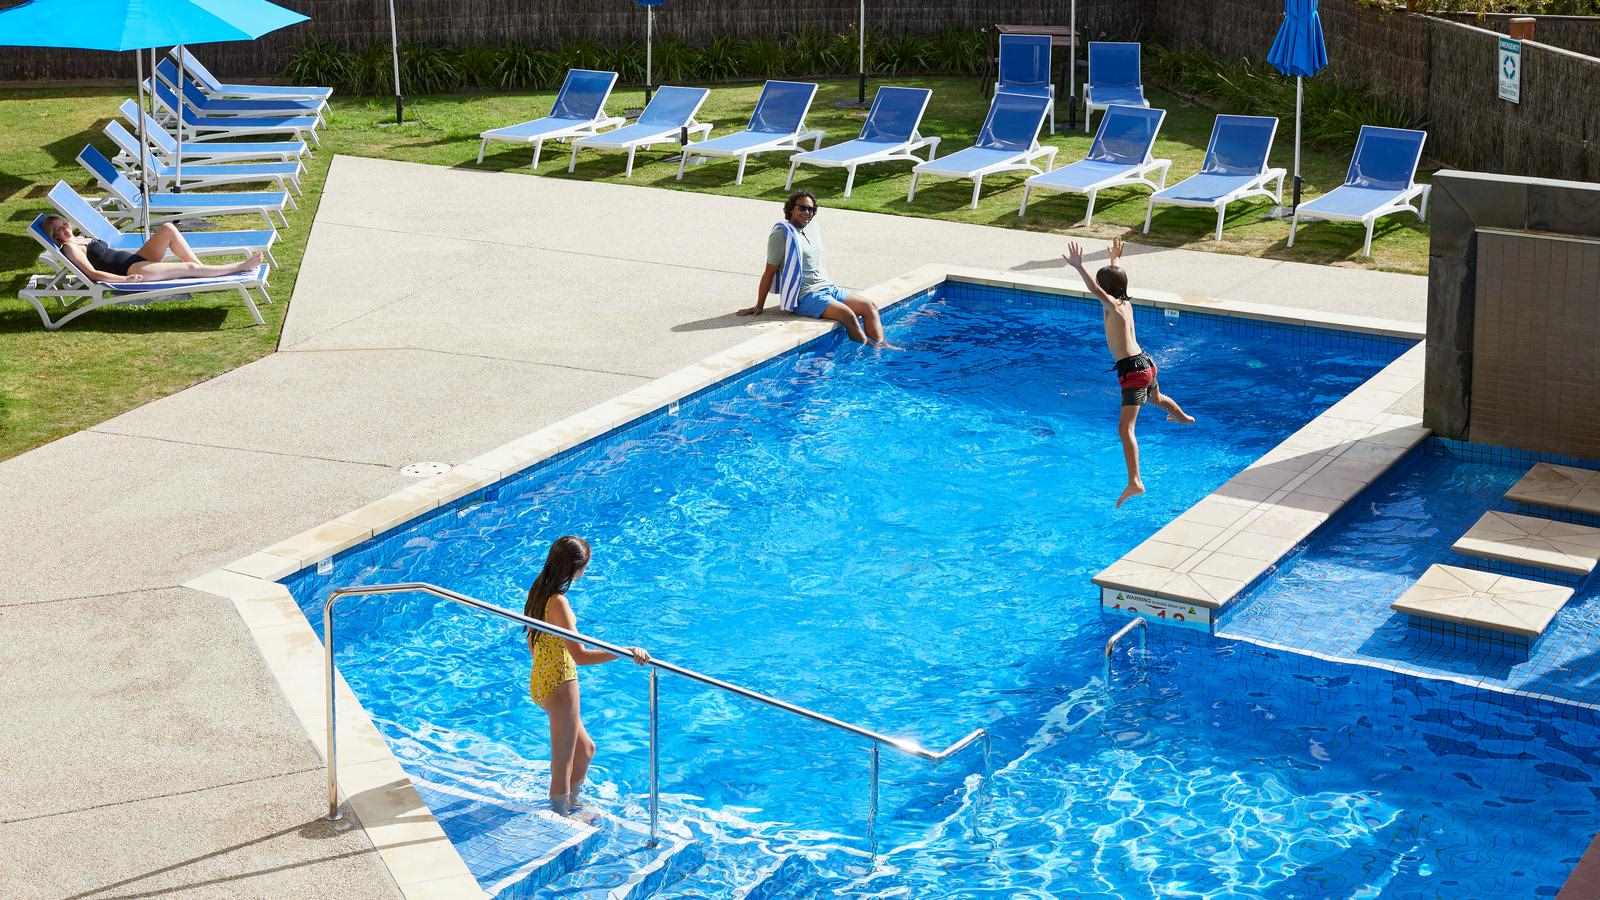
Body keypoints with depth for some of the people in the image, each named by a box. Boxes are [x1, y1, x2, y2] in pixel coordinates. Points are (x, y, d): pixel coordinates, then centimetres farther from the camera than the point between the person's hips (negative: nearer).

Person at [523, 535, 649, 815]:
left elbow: (532, 643, 15)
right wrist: (626, 652, -37)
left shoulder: (539, 592, 3)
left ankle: (571, 806, 42)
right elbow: (580, 655, -34)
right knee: (563, 764, 6)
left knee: (585, 749, 26)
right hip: (559, 686, -10)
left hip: (541, 681, 10)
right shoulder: (557, 602, -26)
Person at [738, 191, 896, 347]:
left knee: (870, 306, -5)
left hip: (827, 288, 9)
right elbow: (769, 272, -9)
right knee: (848, 314, -27)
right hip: (805, 297, -9)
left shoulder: (811, 230, 15)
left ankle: (881, 345, -12)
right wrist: (759, 306, -9)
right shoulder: (783, 234, -8)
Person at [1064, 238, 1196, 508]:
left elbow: (1095, 289, -36)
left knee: (1125, 428, -19)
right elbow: (1113, 280, 30)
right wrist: (1115, 259, 46)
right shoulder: (1125, 303, 8)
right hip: (1146, 363, 10)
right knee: (1157, 398, 43)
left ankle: (1135, 482, -34)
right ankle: (1183, 417, 75)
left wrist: (1079, 266, -45)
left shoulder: (1113, 306, -15)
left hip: (1132, 371, -10)